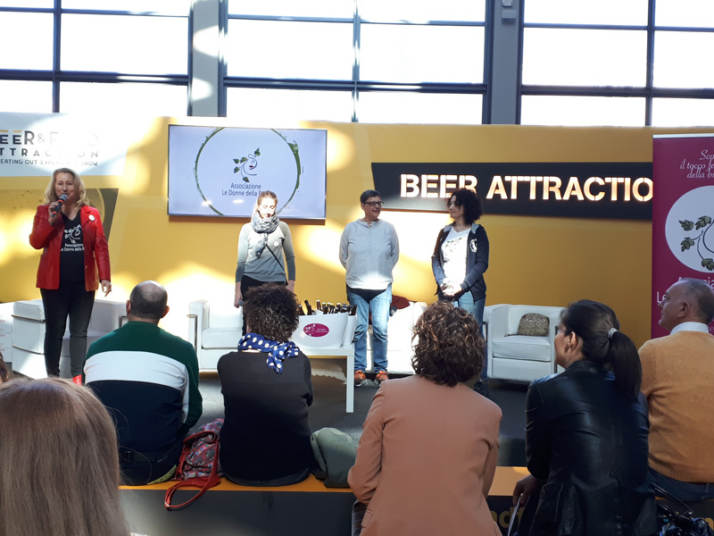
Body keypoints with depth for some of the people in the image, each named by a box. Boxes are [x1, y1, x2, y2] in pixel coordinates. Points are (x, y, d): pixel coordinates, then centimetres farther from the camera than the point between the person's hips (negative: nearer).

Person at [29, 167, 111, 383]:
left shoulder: (91, 214, 6)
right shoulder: (44, 211, 5)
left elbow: (101, 246, 3)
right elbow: (35, 242, -3)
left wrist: (105, 277, -5)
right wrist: (50, 220, -16)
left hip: (83, 282, 1)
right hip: (54, 282, -1)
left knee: (79, 332, 5)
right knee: (54, 331, 5)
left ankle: (78, 378, 12)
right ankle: (53, 378, 13)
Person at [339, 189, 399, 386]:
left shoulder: (388, 228, 1)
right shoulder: (351, 228, 2)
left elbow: (395, 255, 12)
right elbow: (343, 256, 11)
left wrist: (382, 273, 8)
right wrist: (356, 273, 9)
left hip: (382, 288, 0)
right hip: (356, 288, 0)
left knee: (381, 329, -2)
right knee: (358, 329, 2)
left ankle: (381, 369, 12)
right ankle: (359, 369, 13)